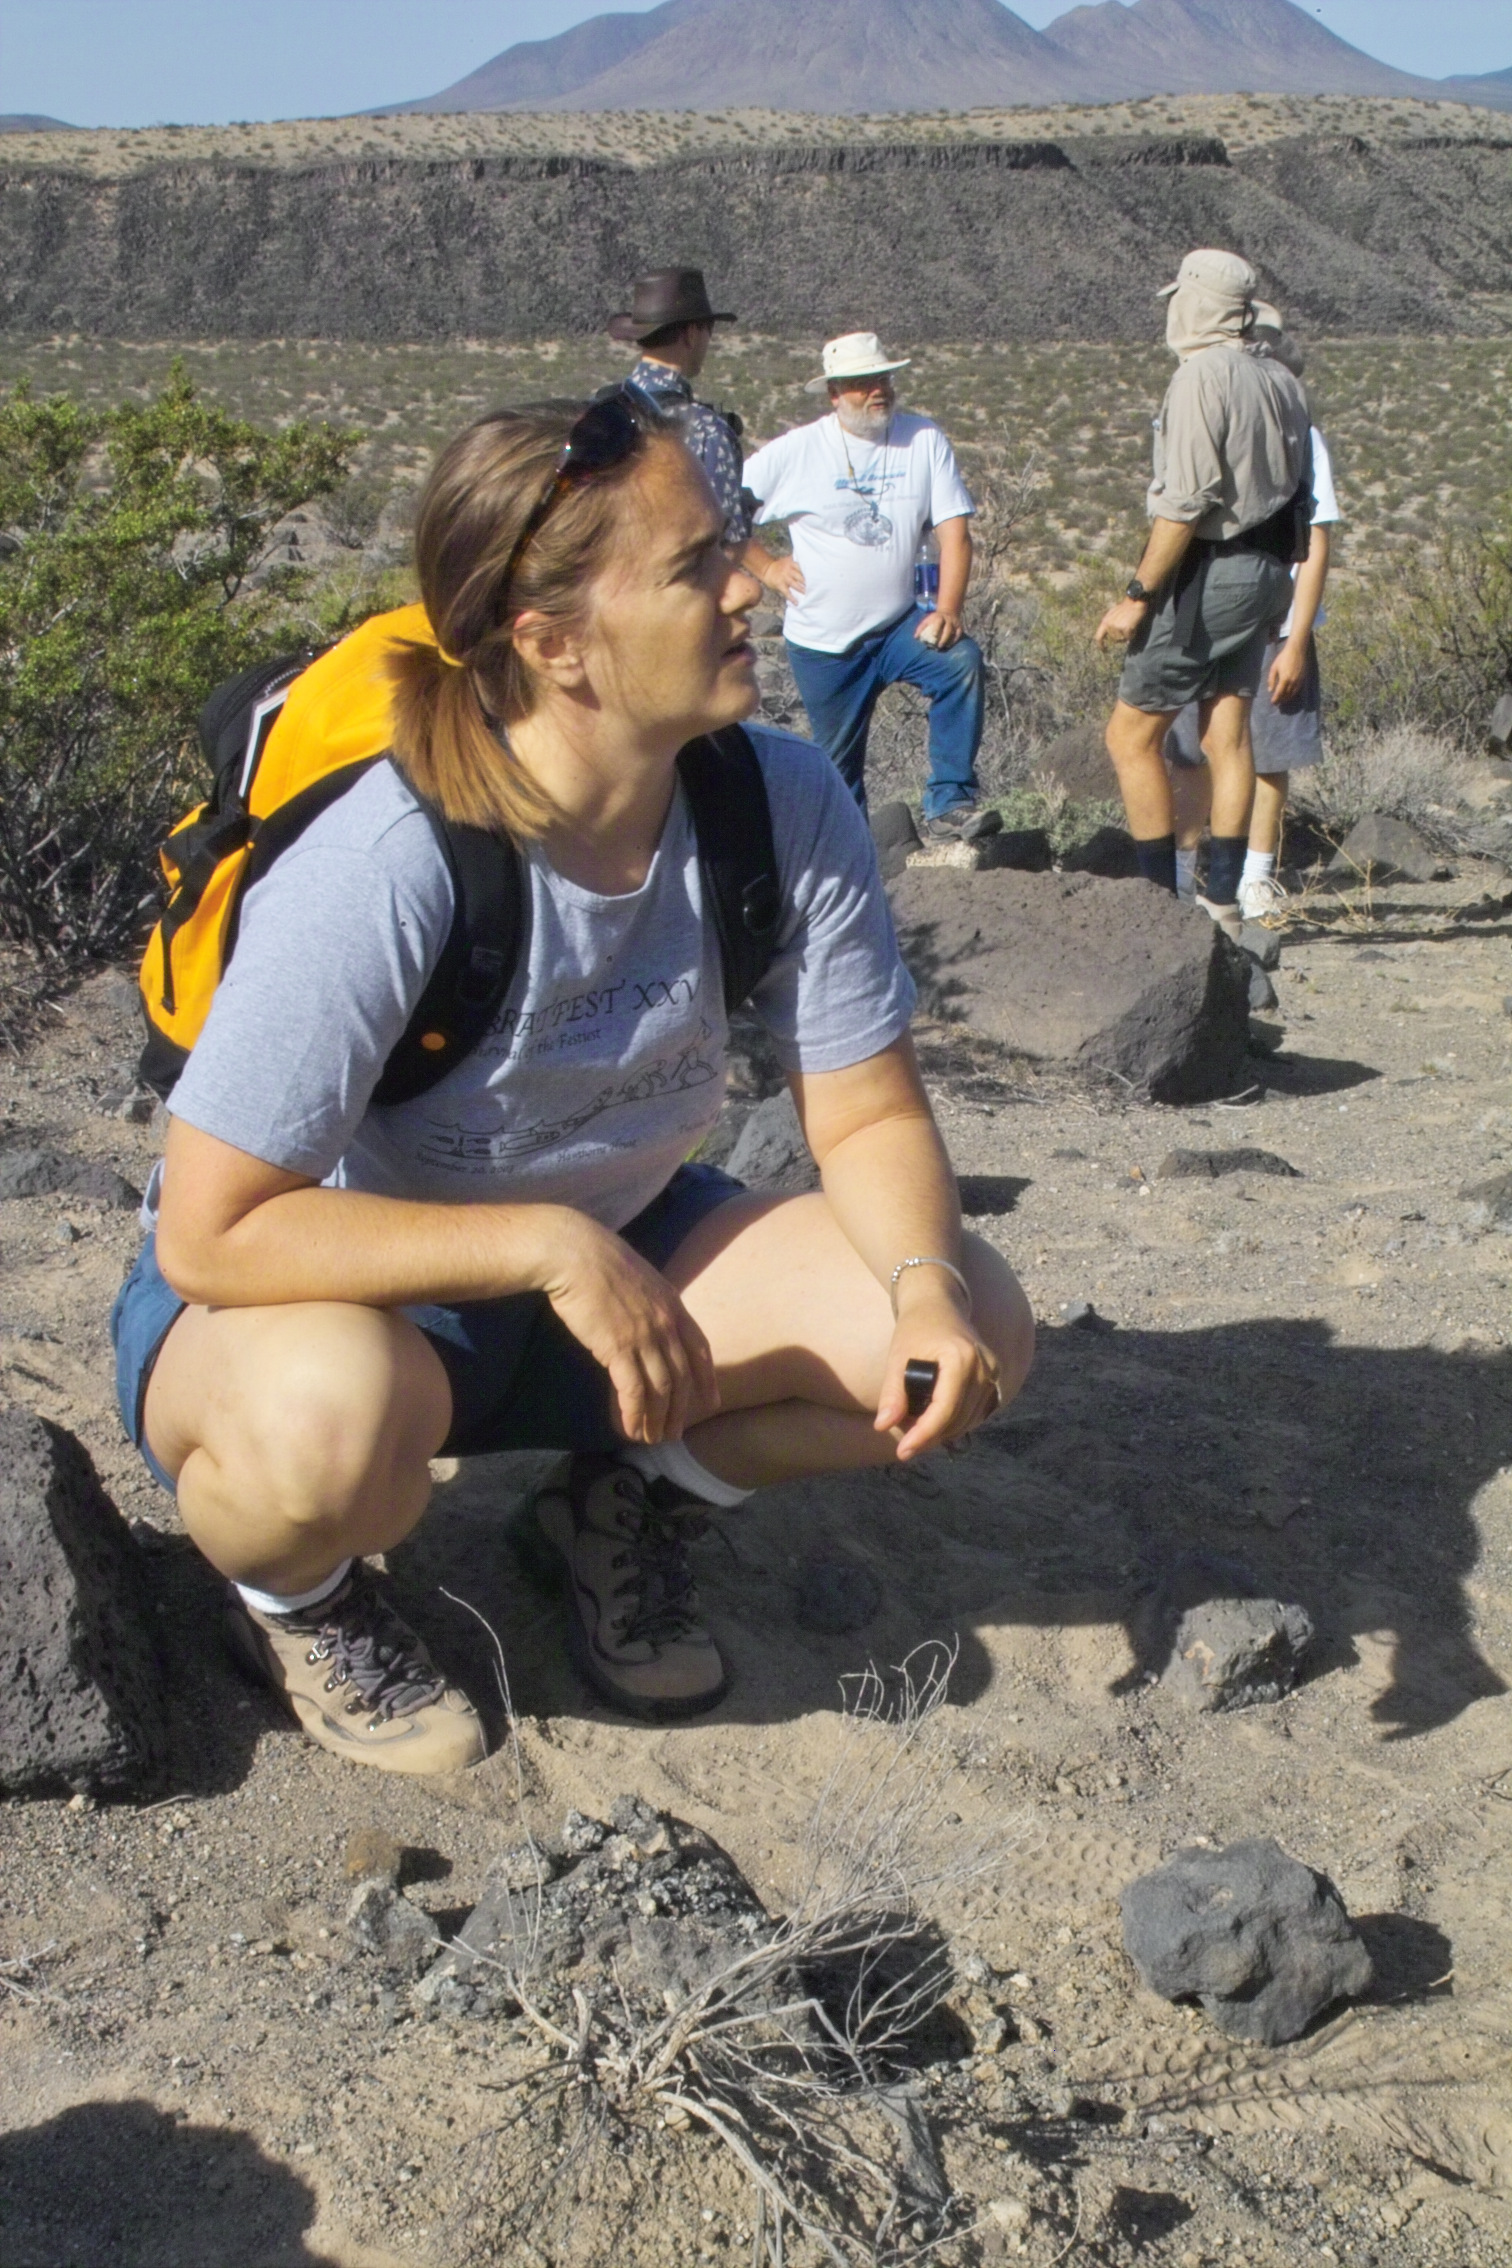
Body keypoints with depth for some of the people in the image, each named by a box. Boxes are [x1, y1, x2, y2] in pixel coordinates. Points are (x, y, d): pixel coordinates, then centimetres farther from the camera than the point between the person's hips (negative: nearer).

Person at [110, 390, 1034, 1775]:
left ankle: (627, 1510, 11)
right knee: (332, 1413, -41)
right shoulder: (382, 870, -32)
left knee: (977, 1330, -14)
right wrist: (551, 1248, -34)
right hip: (320, 1298, -5)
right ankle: (296, 1595, -2)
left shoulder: (786, 805, -15)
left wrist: (928, 1284, -28)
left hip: (606, 1259, 5)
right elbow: (212, 1232, -30)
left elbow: (870, 1115, -8)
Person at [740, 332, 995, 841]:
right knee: (839, 763, 6)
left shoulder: (924, 440, -3)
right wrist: (766, 566, -4)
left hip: (898, 626, 1)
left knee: (962, 660, -27)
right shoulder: (795, 451, -5)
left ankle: (948, 805, -24)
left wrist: (947, 610, -20)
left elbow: (953, 531, -8)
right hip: (821, 640, 0)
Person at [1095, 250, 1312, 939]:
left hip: (1208, 572, -9)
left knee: (1131, 734, -3)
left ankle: (1161, 899, -4)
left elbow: (1187, 502, -20)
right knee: (1228, 735, 9)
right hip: (1266, 572, 9)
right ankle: (1222, 901, 10)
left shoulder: (1202, 376, -13)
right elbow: (1297, 491, 15)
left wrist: (1138, 595, -17)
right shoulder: (1282, 380, 12)